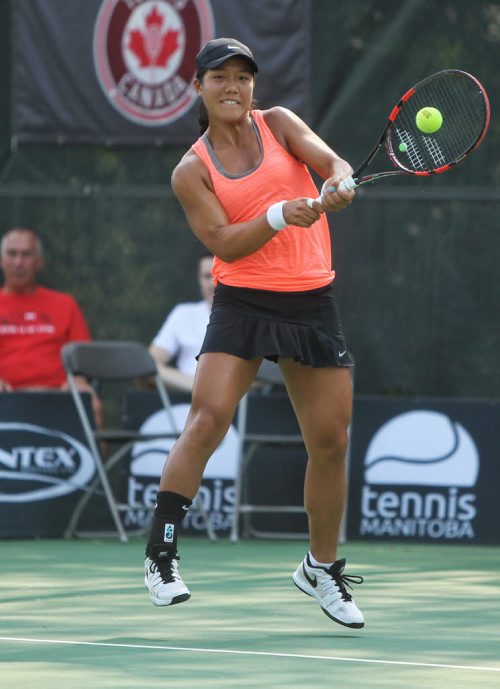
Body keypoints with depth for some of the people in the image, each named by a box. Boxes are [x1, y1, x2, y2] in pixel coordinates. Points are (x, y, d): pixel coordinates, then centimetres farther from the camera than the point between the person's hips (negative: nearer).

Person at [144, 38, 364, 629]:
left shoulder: (278, 124, 8)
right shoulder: (192, 171, 1)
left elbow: (335, 164, -7)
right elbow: (224, 243, -9)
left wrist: (336, 187, -30)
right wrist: (280, 215, -25)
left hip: (312, 304, 3)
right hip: (242, 306, -3)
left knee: (330, 442, 4)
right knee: (207, 418, -21)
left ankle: (321, 568, 23)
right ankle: (161, 555, -15)